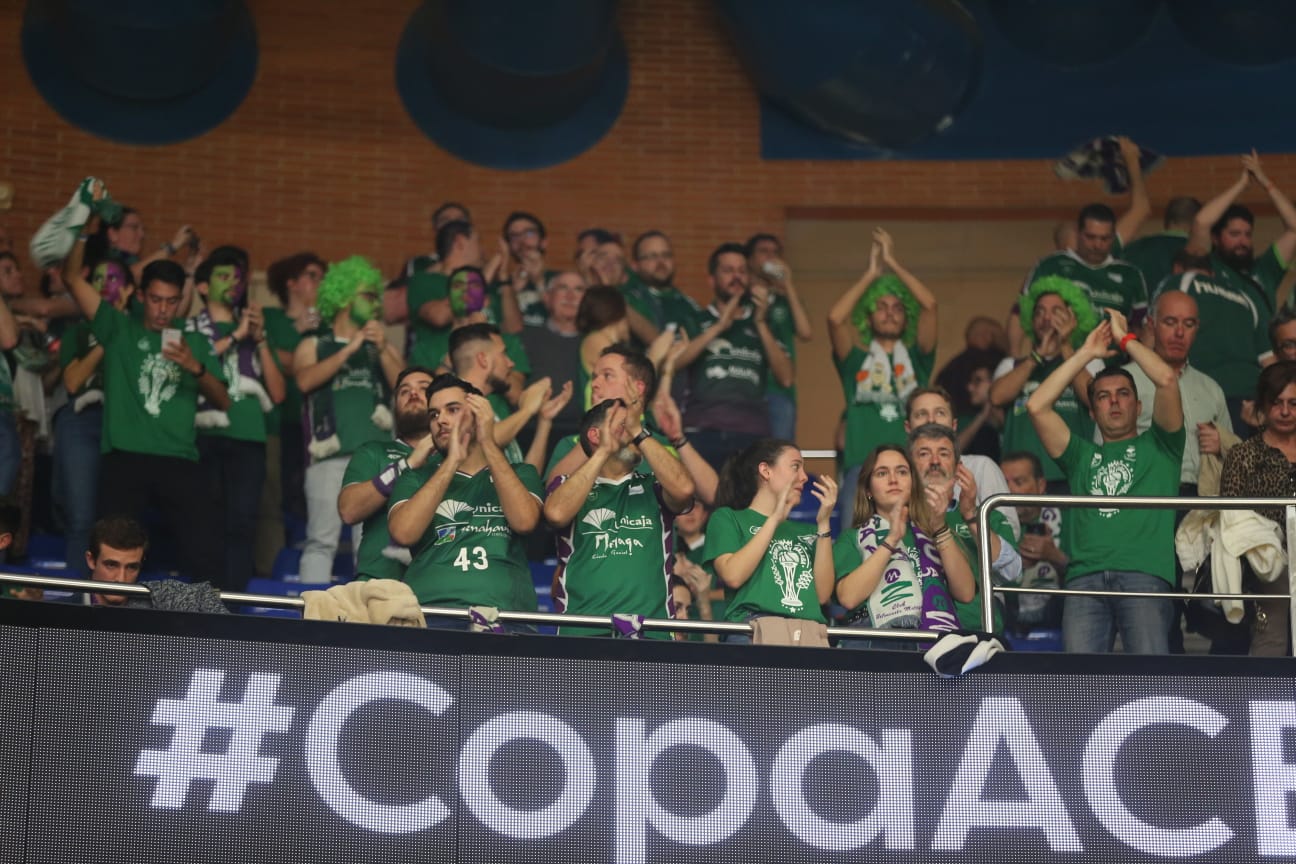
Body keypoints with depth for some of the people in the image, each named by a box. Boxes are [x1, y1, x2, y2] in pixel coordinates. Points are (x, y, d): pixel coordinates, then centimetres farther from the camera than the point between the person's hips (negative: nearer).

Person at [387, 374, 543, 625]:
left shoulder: (519, 473, 19)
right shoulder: (416, 478, 19)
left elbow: (524, 522, -3)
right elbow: (403, 533, -2)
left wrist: (488, 443, 1)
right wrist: (453, 461, 0)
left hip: (502, 613, 0)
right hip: (429, 610, 0)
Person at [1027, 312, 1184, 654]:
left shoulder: (1157, 446, 24)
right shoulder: (1082, 455, 30)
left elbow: (1167, 380, 8)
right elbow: (1037, 406, 17)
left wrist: (1125, 338, 21)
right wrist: (1085, 353, 23)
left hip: (1145, 574, -2)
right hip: (1085, 577, 2)